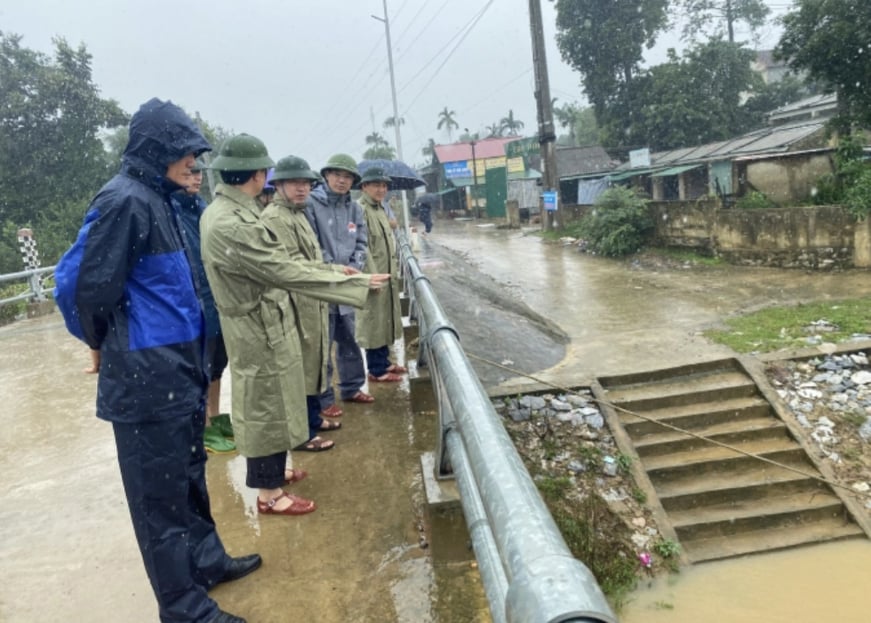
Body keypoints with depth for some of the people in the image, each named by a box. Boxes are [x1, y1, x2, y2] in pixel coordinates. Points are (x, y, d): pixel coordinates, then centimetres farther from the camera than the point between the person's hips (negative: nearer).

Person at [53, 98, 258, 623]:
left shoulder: (157, 199, 12)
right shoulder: (125, 201, -17)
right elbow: (85, 285, -18)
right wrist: (105, 344, -1)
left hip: (179, 367, 9)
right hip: (145, 374, -9)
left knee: (188, 473, 21)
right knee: (161, 488, 3)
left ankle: (206, 559, 39)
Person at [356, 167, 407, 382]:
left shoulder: (381, 208, 16)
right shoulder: (360, 209, -14)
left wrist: (394, 269, 17)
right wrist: (373, 275, -22)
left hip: (387, 276, 10)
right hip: (373, 276, -10)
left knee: (386, 318, 17)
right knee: (373, 320, -1)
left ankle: (384, 361, 30)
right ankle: (376, 370, 8)